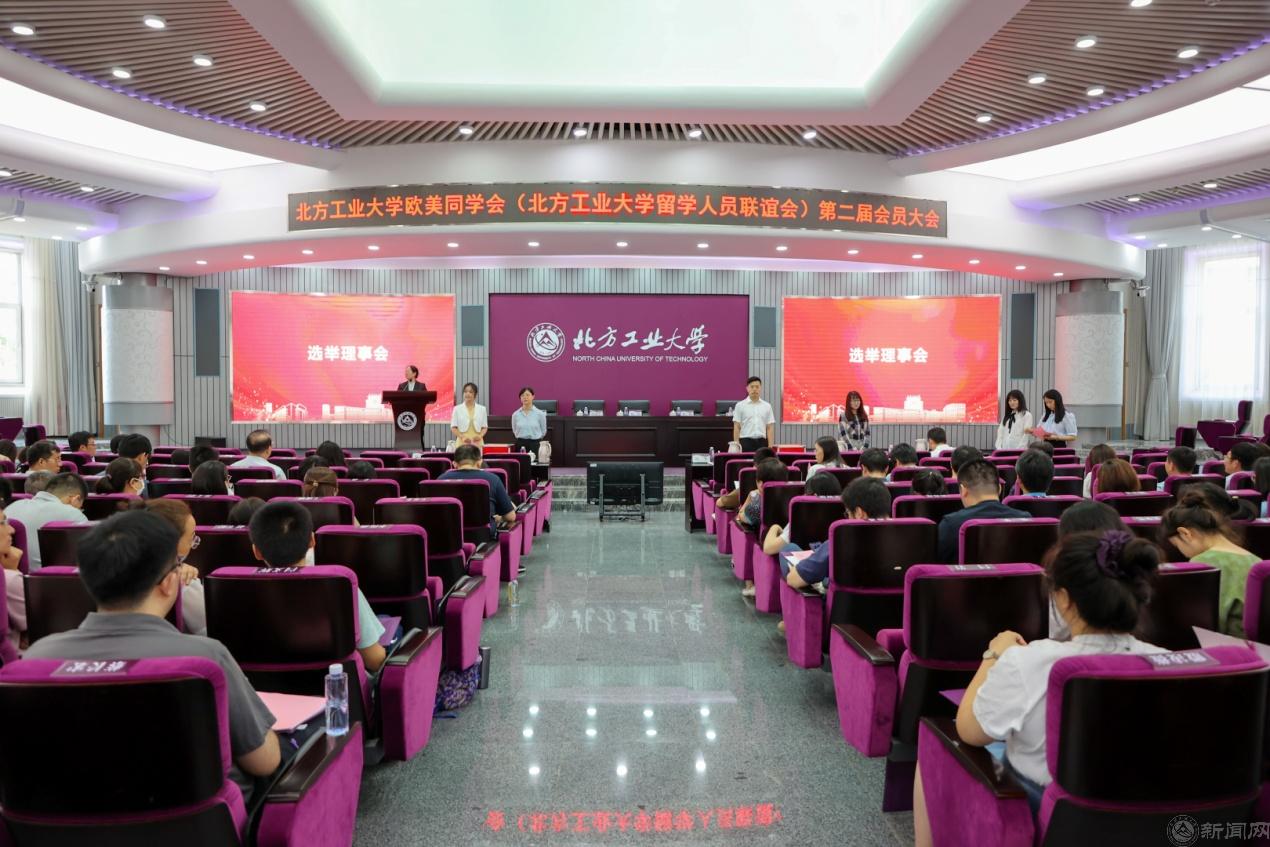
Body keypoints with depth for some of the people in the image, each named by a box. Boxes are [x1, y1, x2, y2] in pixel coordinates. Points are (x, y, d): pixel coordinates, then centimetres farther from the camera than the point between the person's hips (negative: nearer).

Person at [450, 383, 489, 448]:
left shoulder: (482, 409, 8)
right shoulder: (457, 409, 4)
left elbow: (484, 427, 10)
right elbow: (453, 428, 3)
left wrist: (480, 436, -11)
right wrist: (462, 437, -14)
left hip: (477, 443, 1)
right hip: (462, 443, -1)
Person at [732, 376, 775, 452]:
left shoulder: (767, 406, 8)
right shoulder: (740, 406, 0)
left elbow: (770, 428, 7)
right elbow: (736, 427, -2)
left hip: (762, 443, 3)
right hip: (746, 442, -3)